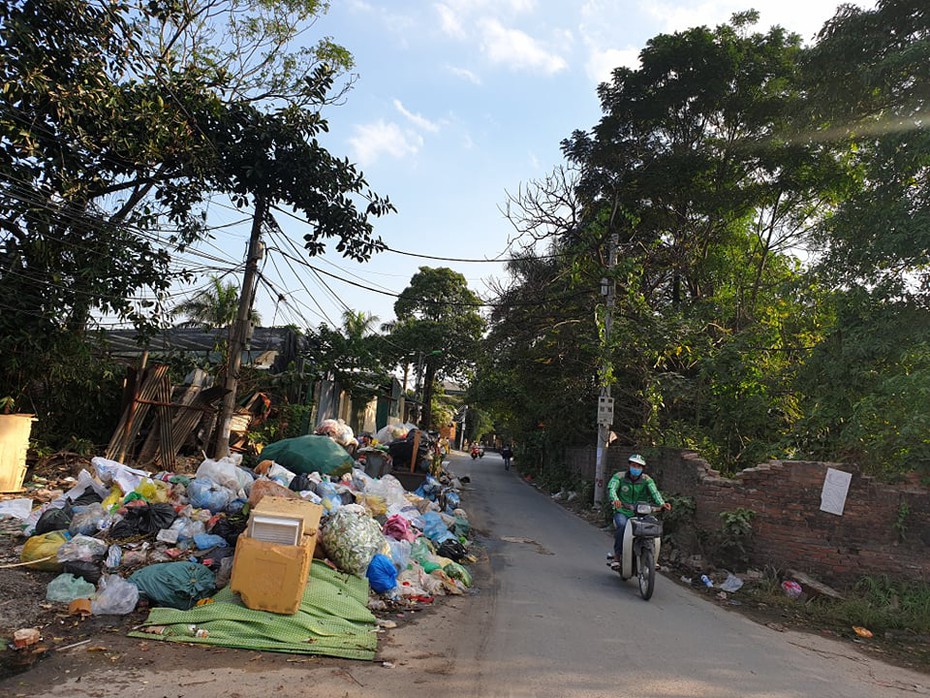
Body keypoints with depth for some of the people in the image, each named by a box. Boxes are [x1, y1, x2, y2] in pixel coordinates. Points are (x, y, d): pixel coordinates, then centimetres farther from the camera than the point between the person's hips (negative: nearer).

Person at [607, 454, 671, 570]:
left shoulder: (646, 480, 2)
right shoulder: (619, 476, -3)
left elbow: (654, 492, -15)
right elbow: (611, 488, -20)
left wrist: (662, 503, -37)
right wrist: (615, 499, -43)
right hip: (622, 512, -2)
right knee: (623, 525, -32)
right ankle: (617, 556, -16)